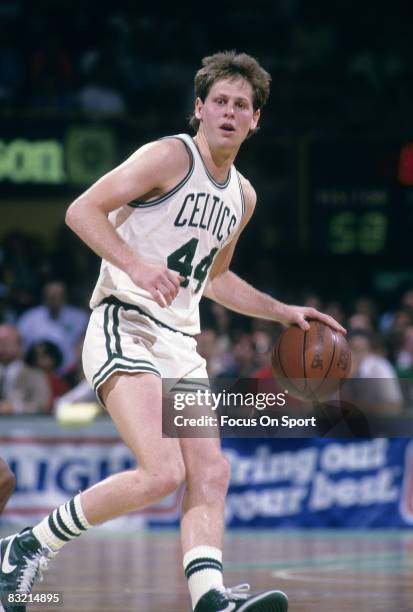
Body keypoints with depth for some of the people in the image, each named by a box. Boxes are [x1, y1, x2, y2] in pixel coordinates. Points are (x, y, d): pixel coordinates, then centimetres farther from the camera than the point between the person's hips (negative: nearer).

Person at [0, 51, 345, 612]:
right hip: (125, 328, -9)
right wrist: (134, 265, -26)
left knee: (210, 473, -7)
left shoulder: (242, 196, 19)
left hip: (180, 343, 9)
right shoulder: (171, 156, -6)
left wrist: (284, 313, 27)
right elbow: (82, 210, -12)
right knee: (162, 472, -22)